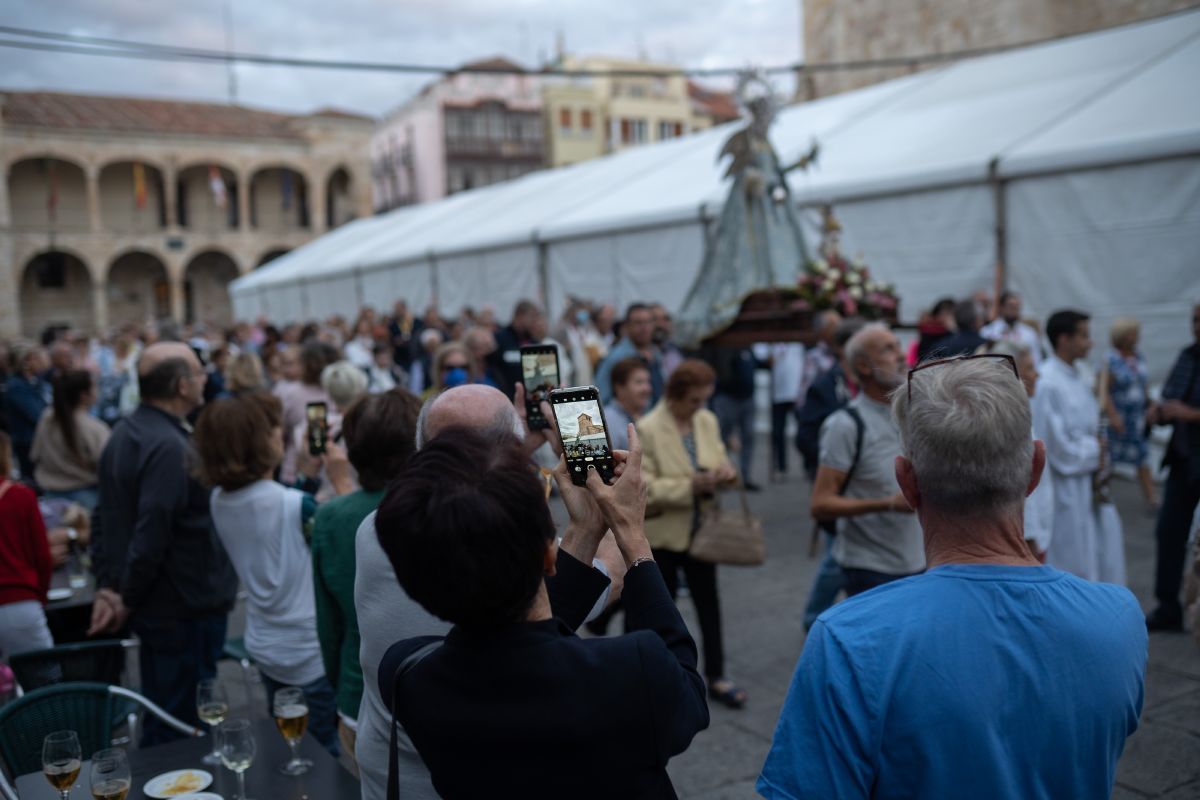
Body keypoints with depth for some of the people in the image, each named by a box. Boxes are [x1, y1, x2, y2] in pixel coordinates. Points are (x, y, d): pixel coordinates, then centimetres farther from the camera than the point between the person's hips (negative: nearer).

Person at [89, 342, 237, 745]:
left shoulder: (124, 434, 8)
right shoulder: (170, 447, -24)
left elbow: (105, 518, 10)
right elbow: (152, 534, -28)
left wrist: (107, 586, 6)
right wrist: (128, 600, -15)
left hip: (153, 605, 10)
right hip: (187, 606, -9)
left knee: (160, 712, 23)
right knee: (183, 724, 4)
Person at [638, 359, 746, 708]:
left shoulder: (708, 421, -1)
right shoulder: (647, 429, -18)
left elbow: (719, 458, 10)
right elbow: (644, 487, -21)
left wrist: (724, 470, -13)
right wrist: (690, 485, -28)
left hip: (700, 528, 5)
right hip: (663, 531, -4)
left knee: (709, 603, 11)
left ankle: (716, 676, 25)